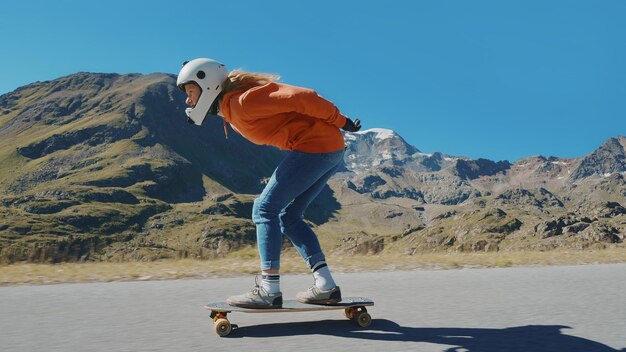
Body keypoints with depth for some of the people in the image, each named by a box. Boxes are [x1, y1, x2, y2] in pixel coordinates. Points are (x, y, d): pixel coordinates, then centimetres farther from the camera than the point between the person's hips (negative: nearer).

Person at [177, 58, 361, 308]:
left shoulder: (243, 102, -15)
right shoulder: (231, 112, 16)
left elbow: (301, 97, -19)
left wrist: (340, 122, -11)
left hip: (314, 145, -10)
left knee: (265, 209, -7)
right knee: (289, 217, 12)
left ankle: (269, 290, -8)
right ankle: (326, 287, 9)